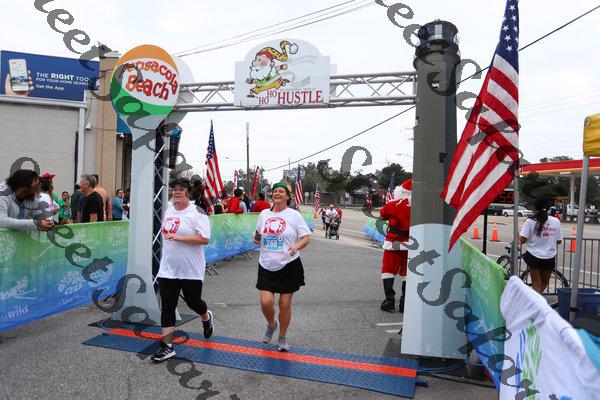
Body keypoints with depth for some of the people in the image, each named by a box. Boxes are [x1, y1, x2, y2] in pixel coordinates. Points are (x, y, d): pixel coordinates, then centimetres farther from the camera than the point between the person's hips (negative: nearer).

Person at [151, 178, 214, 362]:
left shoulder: (197, 212, -12)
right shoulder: (168, 211, 11)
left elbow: (205, 239, -20)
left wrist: (179, 238, -23)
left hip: (191, 270, -5)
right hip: (168, 269, 5)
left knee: (193, 301, 9)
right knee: (167, 306, 1)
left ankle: (206, 318, 44)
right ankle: (167, 346, 9)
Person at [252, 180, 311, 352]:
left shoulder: (294, 215, -4)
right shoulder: (264, 213, 8)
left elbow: (307, 238, -4)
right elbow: (259, 236, 21)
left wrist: (296, 246, -24)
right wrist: (256, 239, -2)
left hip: (289, 266, -2)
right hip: (266, 266, 3)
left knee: (285, 304, 4)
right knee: (266, 302, -9)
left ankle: (282, 338, 27)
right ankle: (271, 325, 26)